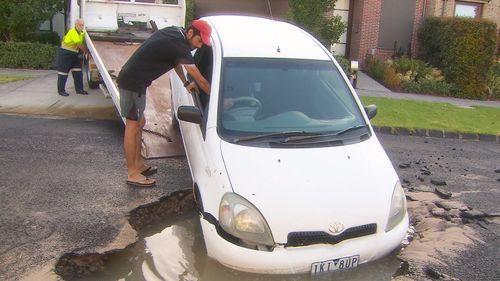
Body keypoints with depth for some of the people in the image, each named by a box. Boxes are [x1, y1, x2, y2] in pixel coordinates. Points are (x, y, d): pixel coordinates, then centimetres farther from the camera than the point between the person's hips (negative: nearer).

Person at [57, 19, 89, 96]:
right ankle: (61, 90, 7)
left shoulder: (82, 33, 7)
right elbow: (80, 45, -22)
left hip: (74, 54, 8)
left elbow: (82, 44, 11)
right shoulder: (73, 32, -20)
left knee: (78, 72, 4)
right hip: (65, 53, -8)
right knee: (63, 72, -1)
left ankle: (79, 89, 11)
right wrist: (87, 52, -13)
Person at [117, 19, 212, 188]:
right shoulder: (179, 46, -22)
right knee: (133, 126, -3)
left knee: (139, 123, 16)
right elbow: (200, 80, -19)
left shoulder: (175, 33, 6)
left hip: (134, 80, 10)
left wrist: (185, 83, 19)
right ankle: (132, 174, 6)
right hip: (132, 83, -10)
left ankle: (138, 164, 27)